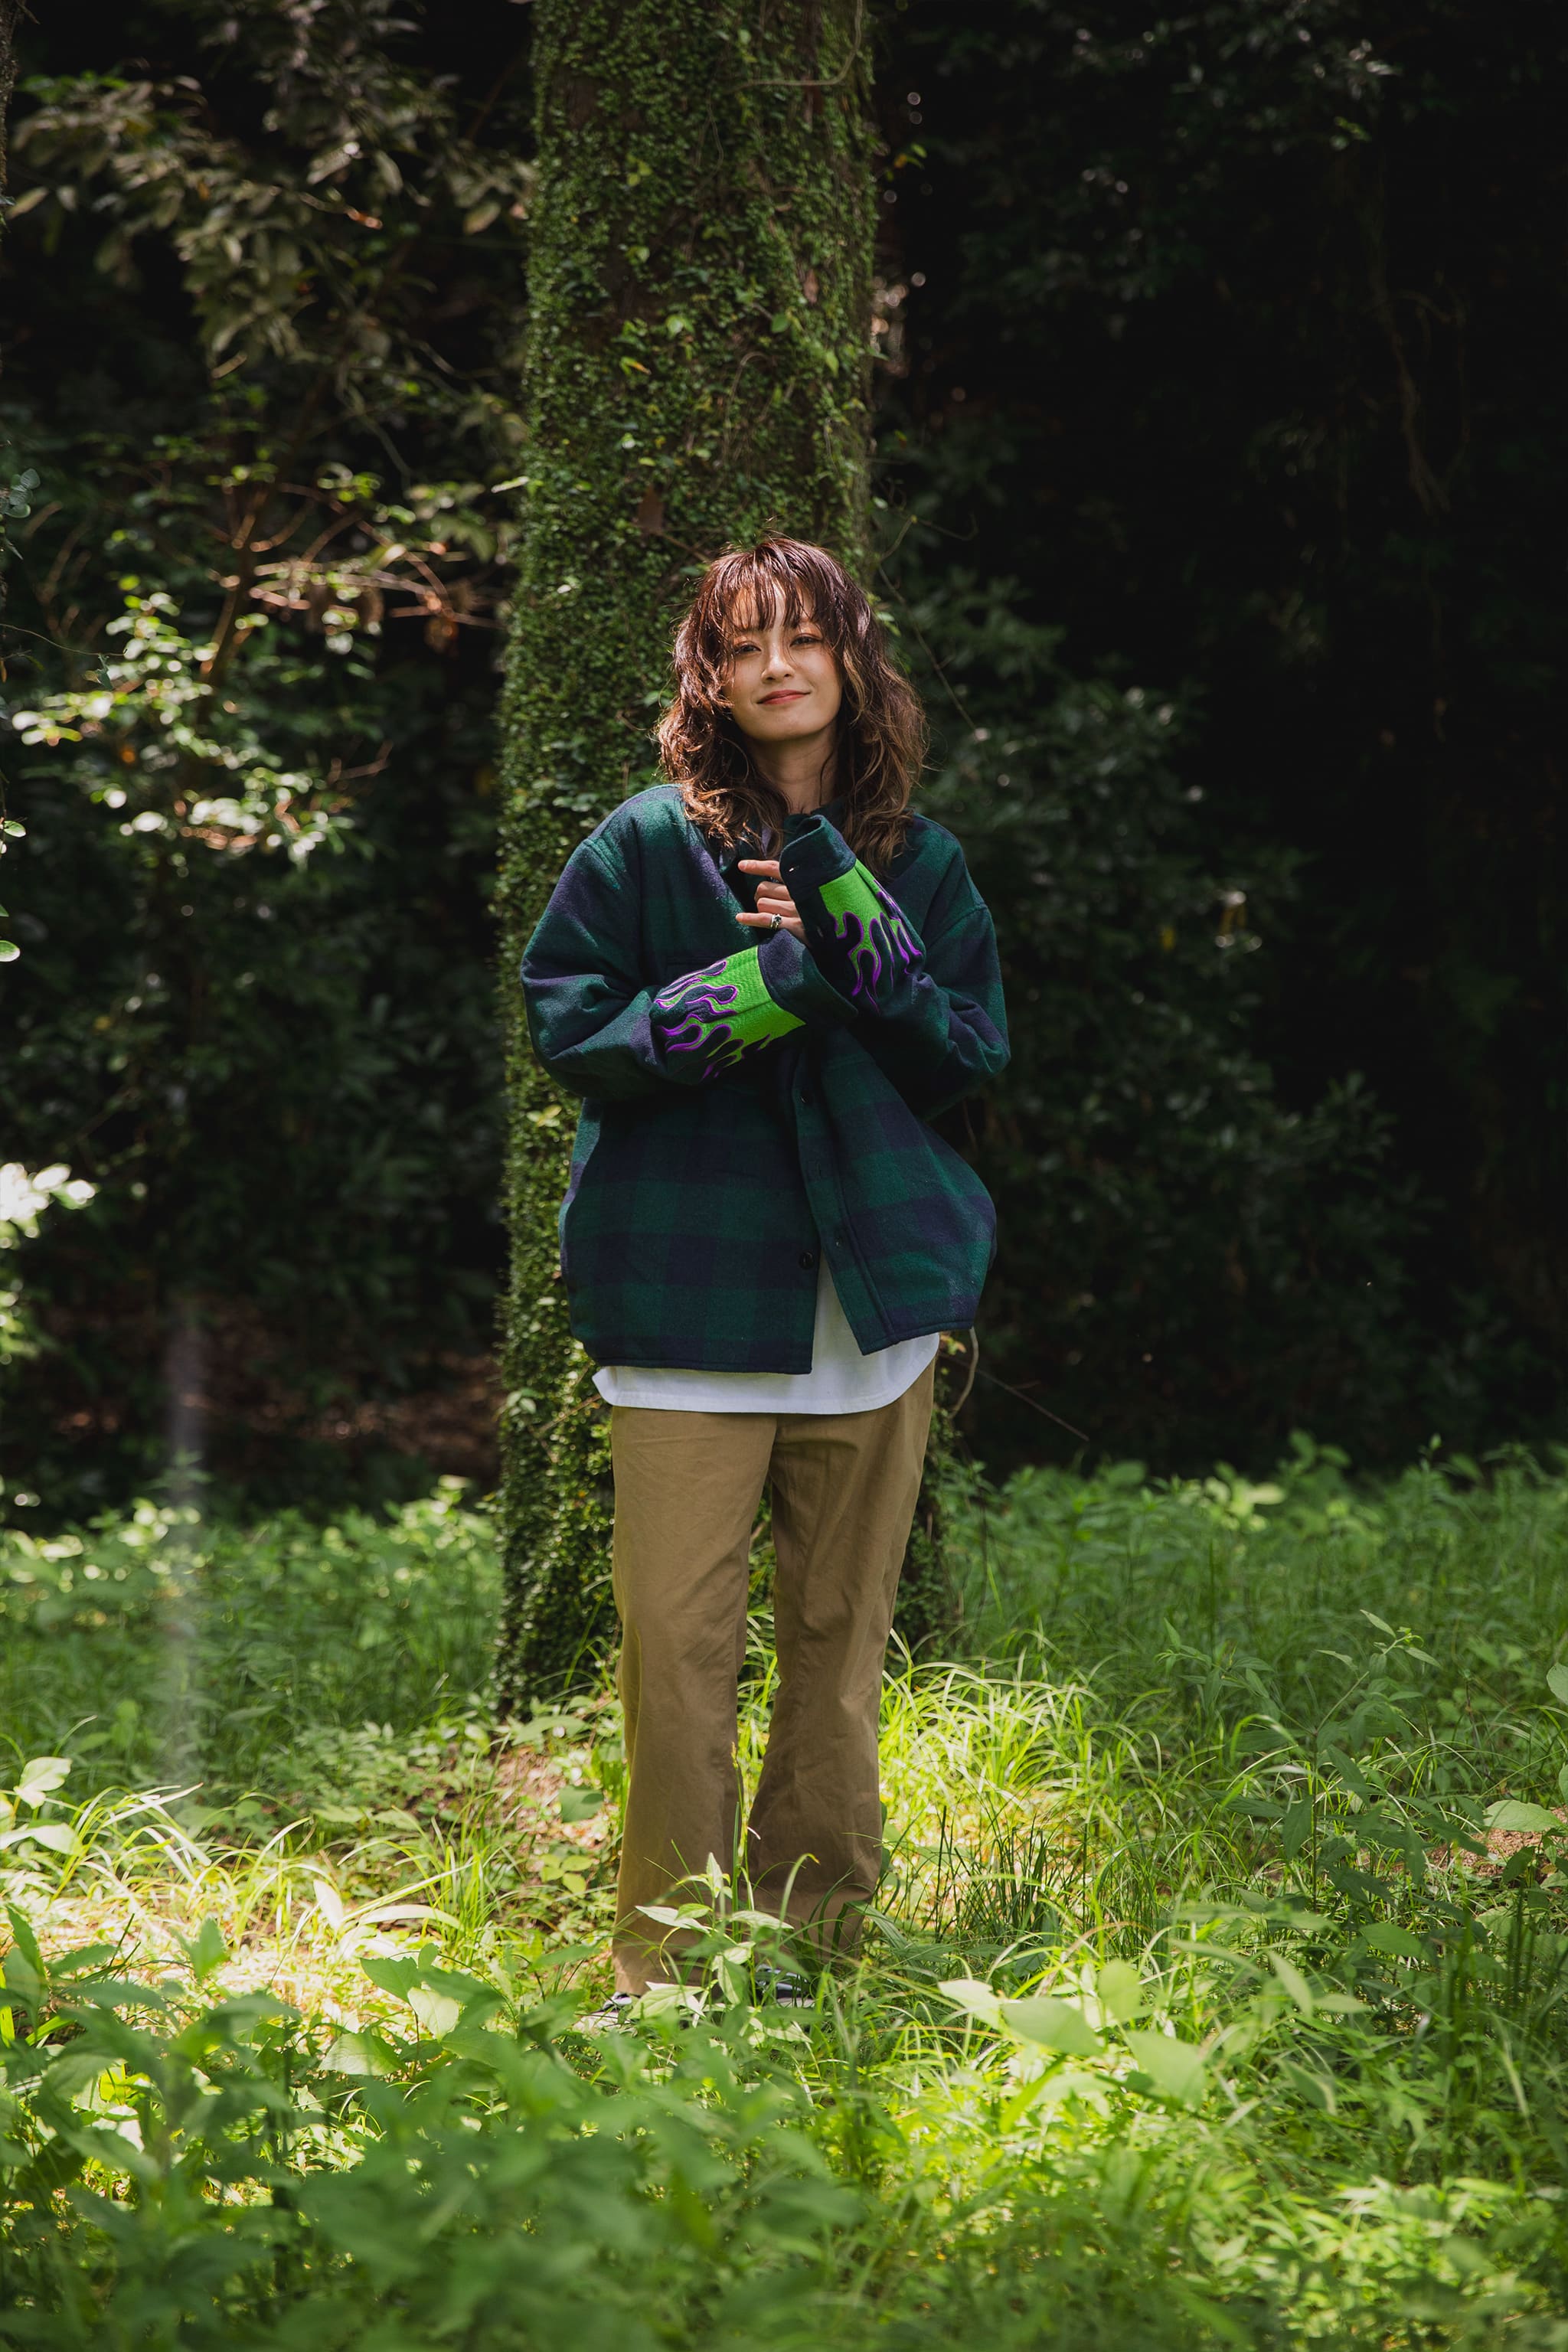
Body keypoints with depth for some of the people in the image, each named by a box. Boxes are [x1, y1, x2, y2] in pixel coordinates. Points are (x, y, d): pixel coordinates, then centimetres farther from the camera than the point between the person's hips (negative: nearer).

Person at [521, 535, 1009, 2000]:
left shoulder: (922, 864, 10)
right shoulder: (647, 843, 1)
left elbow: (978, 1058, 7)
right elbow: (566, 1027, -2)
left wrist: (867, 956, -10)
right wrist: (746, 998, -16)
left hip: (871, 1291, 3)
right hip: (687, 1291, -3)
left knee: (842, 1630, 8)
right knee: (676, 1632, -7)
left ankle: (816, 1933, 19)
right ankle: (667, 1960, 4)